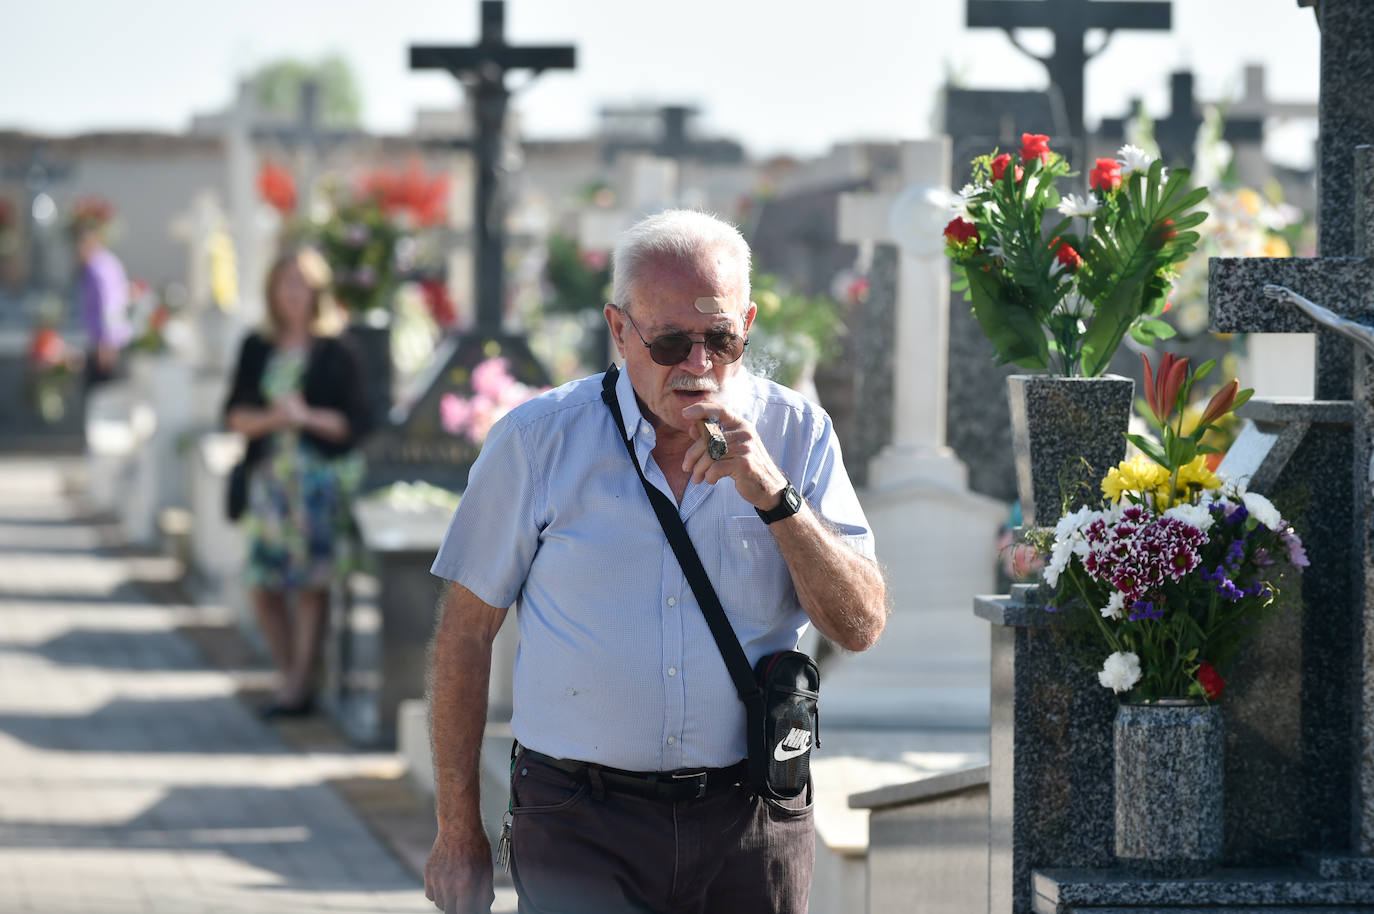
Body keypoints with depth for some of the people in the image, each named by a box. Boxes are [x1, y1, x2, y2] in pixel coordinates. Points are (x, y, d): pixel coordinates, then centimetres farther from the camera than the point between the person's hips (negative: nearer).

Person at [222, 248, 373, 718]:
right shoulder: (257, 349, 11)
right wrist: (271, 417, -11)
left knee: (310, 583, -5)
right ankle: (292, 677, 16)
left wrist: (308, 416, -15)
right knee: (264, 586, 1)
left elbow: (357, 422, -3)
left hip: (322, 477, -4)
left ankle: (299, 686, 1)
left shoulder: (336, 353, -1)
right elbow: (236, 415, 7)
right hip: (270, 475, 4)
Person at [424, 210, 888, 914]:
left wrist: (774, 495, -18)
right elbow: (466, 632, 3)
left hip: (752, 827, 2)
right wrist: (458, 833, 3)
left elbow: (861, 628, -4)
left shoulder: (797, 435, 2)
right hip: (580, 823, -1)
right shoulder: (538, 439, -2)